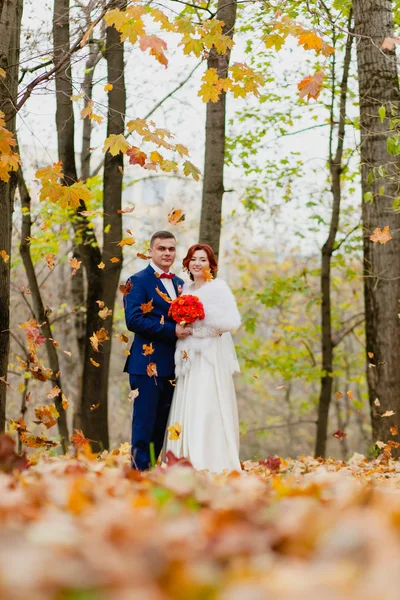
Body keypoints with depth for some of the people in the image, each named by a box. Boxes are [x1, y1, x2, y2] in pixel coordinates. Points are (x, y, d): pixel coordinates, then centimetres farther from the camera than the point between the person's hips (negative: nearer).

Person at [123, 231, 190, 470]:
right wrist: (171, 330, -19)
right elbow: (133, 320, -16)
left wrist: (187, 328, -1)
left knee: (161, 427, 10)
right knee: (144, 424, -5)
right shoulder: (138, 281, -5)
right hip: (148, 364, -7)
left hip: (172, 366, 7)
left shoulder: (179, 284, 17)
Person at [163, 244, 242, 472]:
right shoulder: (185, 289, 16)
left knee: (208, 410, -11)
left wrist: (203, 311, -15)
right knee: (186, 410, 4)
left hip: (212, 358, -6)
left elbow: (233, 322, -14)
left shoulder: (219, 287, -4)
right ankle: (188, 464, 8)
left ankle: (214, 465, -8)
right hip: (189, 358, 7)